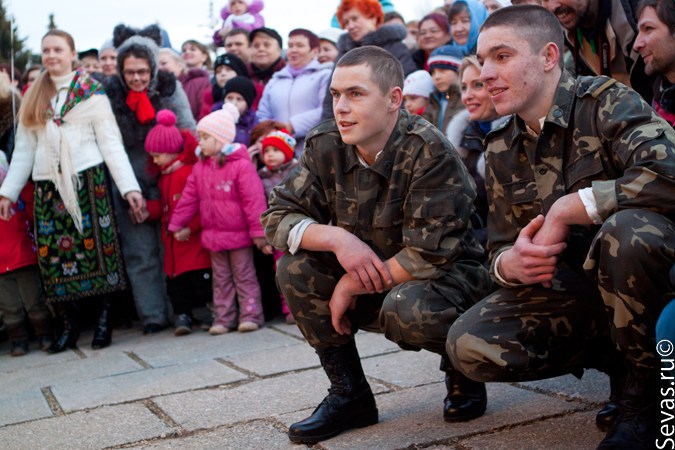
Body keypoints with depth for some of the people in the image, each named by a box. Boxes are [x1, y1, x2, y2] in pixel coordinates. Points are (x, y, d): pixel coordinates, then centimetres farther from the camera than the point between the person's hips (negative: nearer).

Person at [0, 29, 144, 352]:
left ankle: (105, 321, 6)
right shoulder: (33, 97, 16)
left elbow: (111, 142, 0)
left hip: (88, 179, -3)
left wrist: (129, 186, -9)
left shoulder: (90, 92, 5)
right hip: (48, 185, 4)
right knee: (52, 253, -1)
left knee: (98, 248, -5)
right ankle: (68, 327, 9)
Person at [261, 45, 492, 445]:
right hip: (376, 281, 6)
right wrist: (336, 237, -26)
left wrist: (353, 285, -20)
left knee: (406, 309, -37)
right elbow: (277, 217, -8)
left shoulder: (428, 151, -23)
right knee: (295, 268, -15)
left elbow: (428, 255, -26)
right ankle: (349, 394, -2)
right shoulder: (325, 147, -8)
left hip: (448, 275, -5)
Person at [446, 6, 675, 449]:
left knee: (628, 228, -38)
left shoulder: (606, 102, -14)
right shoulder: (502, 150, 4)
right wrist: (511, 264, -19)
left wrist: (563, 212, -25)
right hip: (568, 292, 5)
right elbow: (501, 248, 7)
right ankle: (617, 357, 3)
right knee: (470, 345, -18)